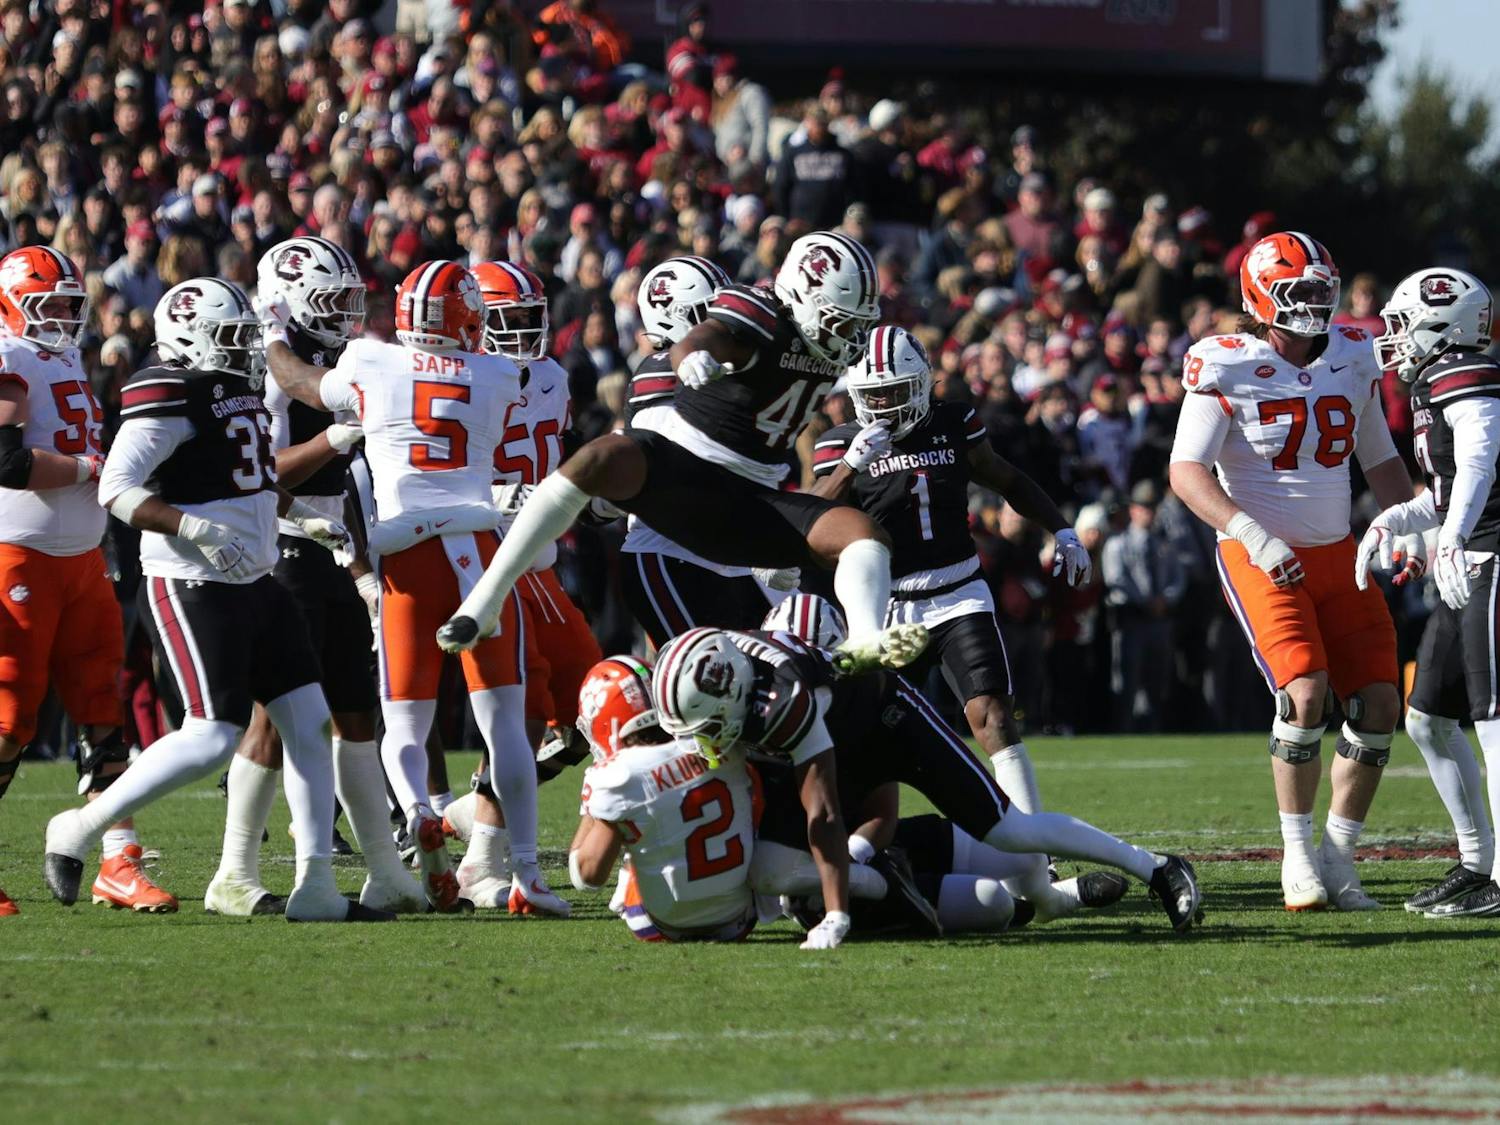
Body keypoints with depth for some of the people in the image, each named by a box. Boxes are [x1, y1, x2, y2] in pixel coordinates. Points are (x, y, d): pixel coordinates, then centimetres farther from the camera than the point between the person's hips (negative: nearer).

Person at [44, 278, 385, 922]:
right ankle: (79, 831, 1)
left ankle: (315, 889, 6)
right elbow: (117, 488, -21)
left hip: (255, 586, 9)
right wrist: (198, 530, -31)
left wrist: (303, 518, 20)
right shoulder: (169, 396, -15)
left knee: (310, 723, 3)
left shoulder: (241, 390, 14)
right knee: (212, 737, -14)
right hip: (193, 590, -9)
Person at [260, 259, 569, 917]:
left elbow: (300, 383, 23)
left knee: (404, 725, 8)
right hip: (480, 546, 0)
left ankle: (418, 813, -23)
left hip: (407, 557, 0)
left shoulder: (369, 368, 4)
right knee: (504, 721, 4)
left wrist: (275, 335, 43)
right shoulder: (498, 378, 6)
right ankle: (526, 875, -1)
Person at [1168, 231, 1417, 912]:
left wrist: (1410, 526, 1)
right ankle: (1297, 856, -7)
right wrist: (1254, 535, -32)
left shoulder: (1351, 359, 5)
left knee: (1378, 705, -2)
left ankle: (1339, 856, 12)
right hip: (1261, 560, -6)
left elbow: (1380, 460, 17)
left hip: (1336, 556, 6)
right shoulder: (1225, 368, -12)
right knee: (1305, 694, -22)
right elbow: (1186, 472, -19)